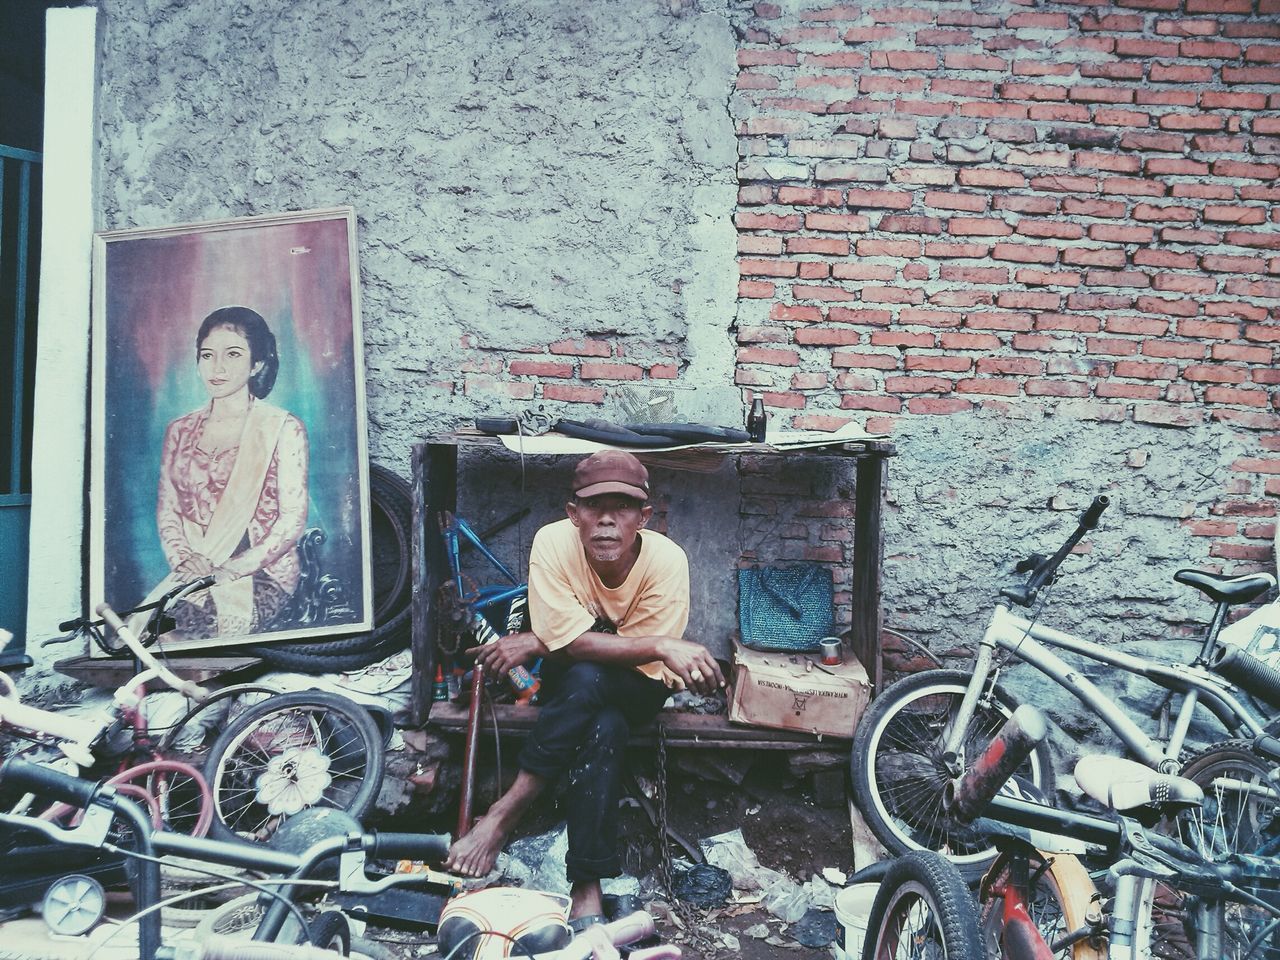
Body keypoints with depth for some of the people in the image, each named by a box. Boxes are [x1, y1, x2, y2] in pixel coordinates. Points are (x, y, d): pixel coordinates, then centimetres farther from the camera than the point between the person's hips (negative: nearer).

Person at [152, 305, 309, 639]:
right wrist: (183, 559, -8)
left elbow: (293, 518, -6)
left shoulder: (284, 429, 0)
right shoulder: (179, 431, 16)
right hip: (191, 574, 4)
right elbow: (167, 510, 13)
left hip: (263, 574, -4)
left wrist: (230, 571, -16)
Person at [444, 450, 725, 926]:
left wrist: (535, 644, -24)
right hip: (570, 686, 1)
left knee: (588, 677, -35)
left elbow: (647, 665, -23)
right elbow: (568, 640, -26)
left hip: (638, 689, -1)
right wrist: (663, 646, -36)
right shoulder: (553, 542, -23)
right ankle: (587, 886, -22)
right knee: (604, 728, -33)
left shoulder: (666, 560, -25)